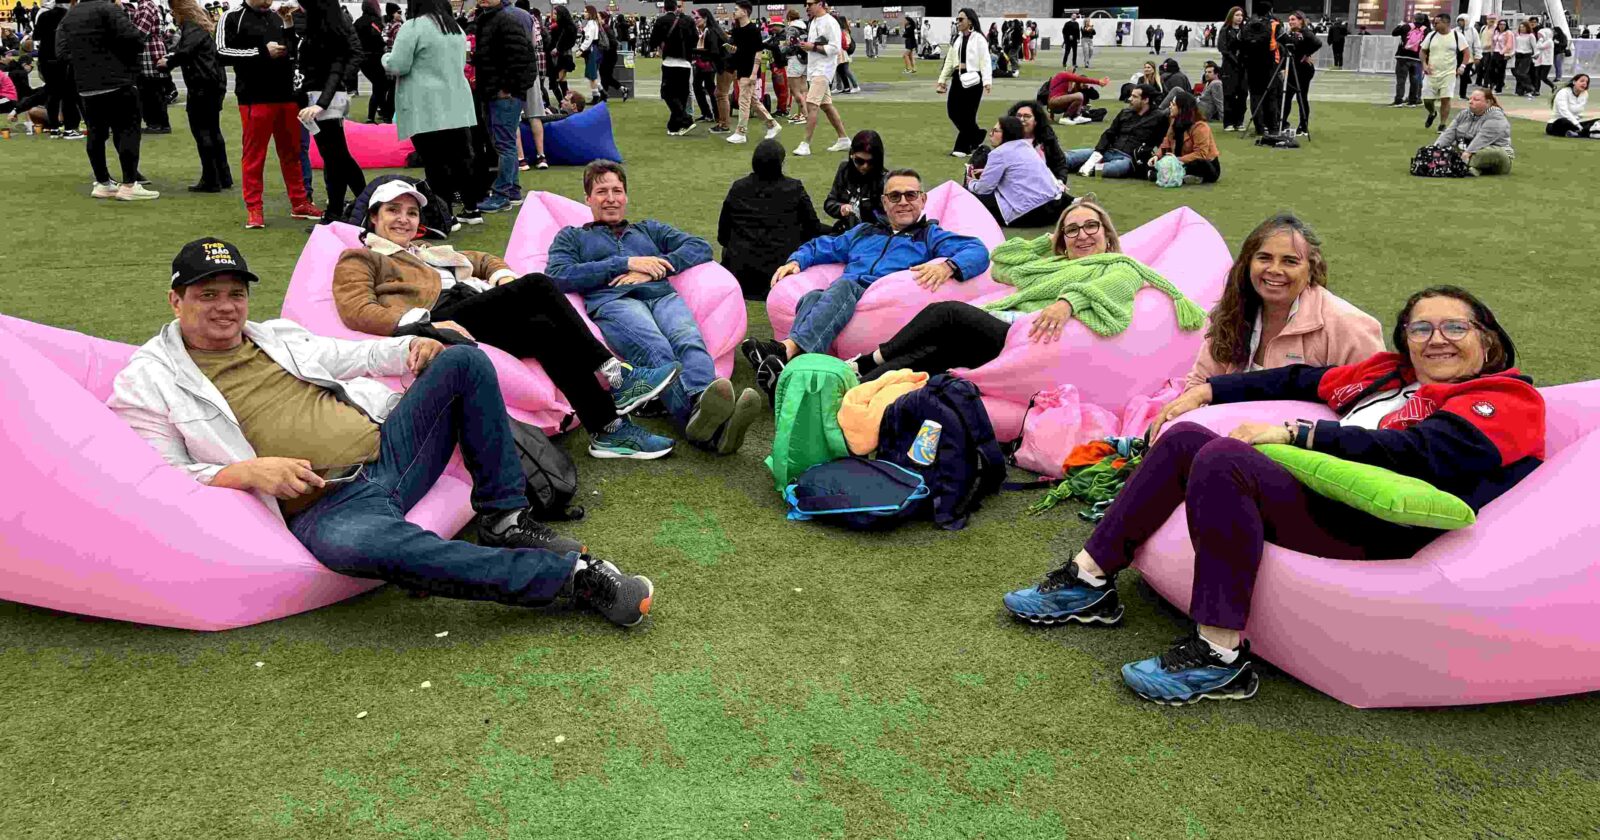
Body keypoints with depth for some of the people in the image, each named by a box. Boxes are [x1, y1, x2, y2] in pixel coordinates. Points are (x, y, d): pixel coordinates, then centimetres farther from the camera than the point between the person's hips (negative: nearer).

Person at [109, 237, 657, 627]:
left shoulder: (277, 336, 22)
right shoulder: (146, 383, 7)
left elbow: (351, 356, 29)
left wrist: (411, 349, 8)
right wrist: (246, 471, -18)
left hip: (387, 448, 7)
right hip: (322, 508, -6)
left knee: (464, 362, -6)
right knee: (350, 544, -43)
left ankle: (504, 521, -7)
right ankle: (569, 574, -40)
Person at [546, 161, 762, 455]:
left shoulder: (649, 229, 39)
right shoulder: (572, 237, 32)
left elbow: (701, 247, 23)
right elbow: (557, 276, 10)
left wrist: (655, 268, 4)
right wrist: (625, 263, 3)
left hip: (663, 296, 3)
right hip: (612, 301, -3)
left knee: (689, 340, -36)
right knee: (655, 349, -39)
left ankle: (701, 411, -66)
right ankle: (702, 418, -67)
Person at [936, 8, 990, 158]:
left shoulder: (978, 39, -6)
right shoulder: (957, 39, 15)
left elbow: (985, 61, -13)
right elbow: (949, 60, 18)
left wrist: (987, 81, -25)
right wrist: (942, 79, 15)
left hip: (972, 79, -7)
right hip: (958, 78, 7)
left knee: (967, 114, -2)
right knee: (953, 111, 4)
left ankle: (963, 147, 7)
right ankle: (976, 137, 23)